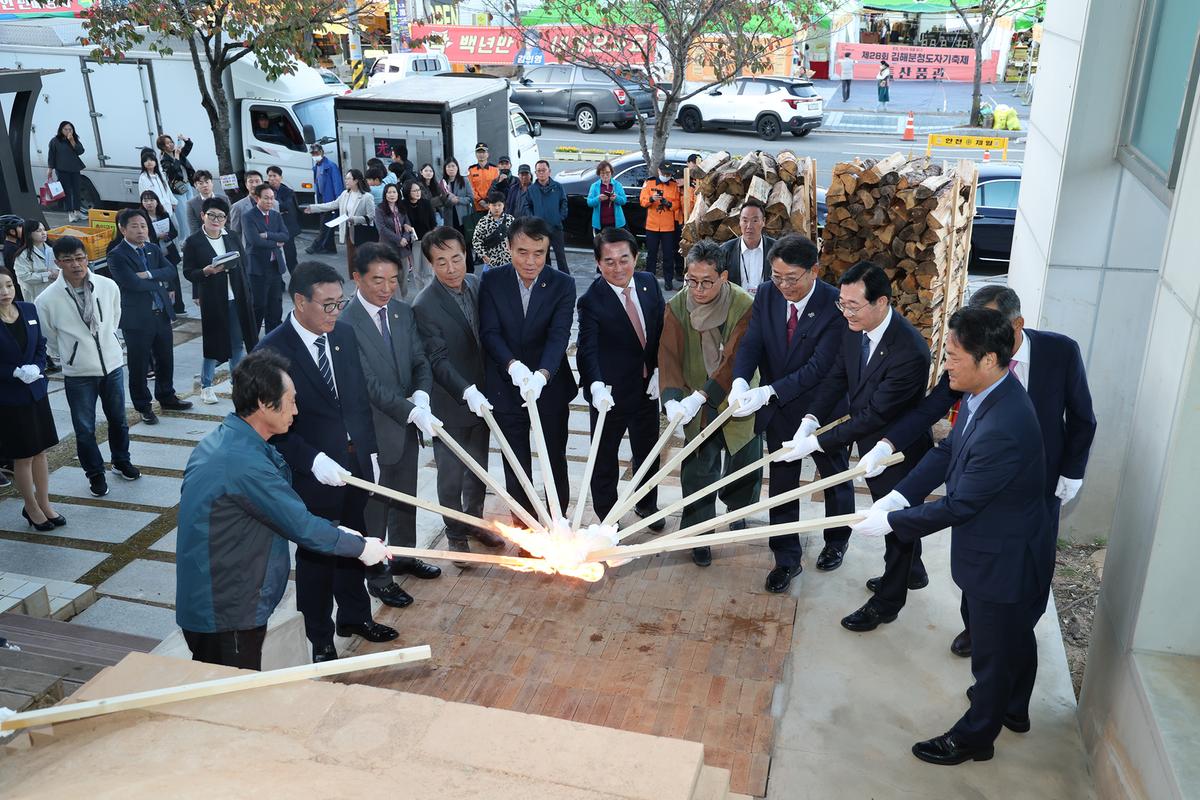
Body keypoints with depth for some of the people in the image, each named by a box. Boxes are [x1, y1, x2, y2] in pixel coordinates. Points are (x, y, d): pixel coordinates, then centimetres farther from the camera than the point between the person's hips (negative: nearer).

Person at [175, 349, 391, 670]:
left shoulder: (221, 440, 3)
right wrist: (361, 547, -9)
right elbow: (303, 528, -22)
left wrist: (335, 530, 8)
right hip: (226, 619, -9)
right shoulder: (244, 463, -28)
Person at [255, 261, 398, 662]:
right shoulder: (272, 351, -18)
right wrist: (313, 460, -26)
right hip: (313, 474, -6)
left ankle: (354, 615, 45)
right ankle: (321, 641, 31)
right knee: (316, 555, 11)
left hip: (355, 465, 6)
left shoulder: (344, 334, 0)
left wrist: (369, 451, 8)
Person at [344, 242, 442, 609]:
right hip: (373, 429, -7)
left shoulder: (403, 312, 1)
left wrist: (421, 395, -17)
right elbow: (370, 384, -24)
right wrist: (413, 411, -28)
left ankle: (404, 557, 44)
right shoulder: (346, 323, -21)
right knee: (375, 506, 10)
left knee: (406, 496, 23)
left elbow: (419, 360, 3)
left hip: (407, 424, 7)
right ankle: (377, 578, 26)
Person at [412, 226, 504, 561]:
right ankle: (456, 535, 28)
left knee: (478, 469, 21)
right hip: (450, 405, -6)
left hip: (480, 398, 6)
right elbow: (438, 361, -21)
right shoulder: (425, 305, -20)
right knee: (451, 477, 9)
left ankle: (474, 521, 42)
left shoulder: (476, 285, -1)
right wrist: (468, 392, -32)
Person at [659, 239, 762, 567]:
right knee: (698, 470, 4)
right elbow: (669, 356, -16)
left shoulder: (744, 306, -21)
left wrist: (702, 396, -33)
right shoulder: (677, 307, -12)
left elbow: (736, 359, -25)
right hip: (697, 405, 1)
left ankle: (736, 509, 47)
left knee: (743, 462, 17)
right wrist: (672, 398, -33)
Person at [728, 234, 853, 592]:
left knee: (835, 479, 21)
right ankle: (786, 559, 27)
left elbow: (819, 366, -30)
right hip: (779, 412, 3)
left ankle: (836, 542, 47)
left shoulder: (836, 305, -26)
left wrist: (769, 392, -38)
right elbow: (752, 343, -13)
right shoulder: (766, 295, -10)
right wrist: (740, 381, -33)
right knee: (781, 485, 12)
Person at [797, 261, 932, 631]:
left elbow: (875, 415, -32)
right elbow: (837, 376, -2)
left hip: (900, 449, -8)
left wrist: (817, 442, -29)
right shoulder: (856, 328, -12)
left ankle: (887, 601, 33)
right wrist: (811, 419, -17)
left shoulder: (910, 352, -35)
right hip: (871, 441, 8)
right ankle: (911, 572, 52)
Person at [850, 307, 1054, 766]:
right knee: (1016, 635, 30)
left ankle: (974, 736, 35)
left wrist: (890, 522, -20)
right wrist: (898, 496, -8)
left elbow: (959, 505, -30)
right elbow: (948, 451, 1)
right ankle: (1013, 708, 54)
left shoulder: (1003, 429, -38)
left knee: (992, 650, 13)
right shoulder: (985, 393, -8)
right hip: (1007, 546, 9)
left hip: (1001, 558, -9)